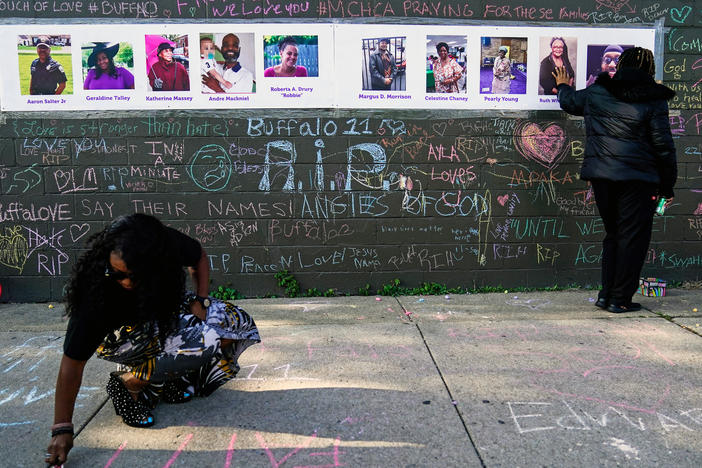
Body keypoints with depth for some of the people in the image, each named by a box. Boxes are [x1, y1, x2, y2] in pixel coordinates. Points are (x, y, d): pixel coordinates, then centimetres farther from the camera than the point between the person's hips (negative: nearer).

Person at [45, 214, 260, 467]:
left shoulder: (168, 246, -27)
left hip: (162, 314, 5)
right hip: (117, 334, -5)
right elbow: (72, 361, -29)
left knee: (237, 324, -11)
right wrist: (62, 429, -30)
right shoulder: (95, 288, -34)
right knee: (206, 340, -30)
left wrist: (200, 301, -11)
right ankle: (130, 382, -11)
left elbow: (199, 257, -2)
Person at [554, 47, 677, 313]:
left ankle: (606, 294, 19)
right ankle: (620, 299, 8)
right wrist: (667, 187, 3)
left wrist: (563, 87, 51)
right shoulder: (653, 100, -4)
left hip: (601, 176, 5)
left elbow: (569, 102, 28)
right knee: (633, 237, 4)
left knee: (613, 233, 17)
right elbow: (663, 147, -4)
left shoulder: (596, 92, 6)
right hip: (637, 179, -4)